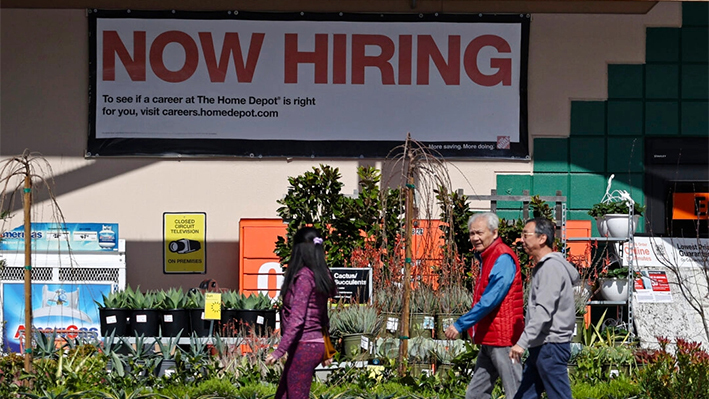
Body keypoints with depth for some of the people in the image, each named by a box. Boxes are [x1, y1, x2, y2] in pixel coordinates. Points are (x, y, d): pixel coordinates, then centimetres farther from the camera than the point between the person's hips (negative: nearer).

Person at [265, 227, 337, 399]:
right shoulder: (321, 276, 11)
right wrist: (325, 351, 26)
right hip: (316, 344, 9)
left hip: (304, 346, -9)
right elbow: (323, 316, 19)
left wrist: (279, 351, -21)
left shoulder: (304, 276, -15)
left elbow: (297, 319, -21)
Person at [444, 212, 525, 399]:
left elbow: (490, 300, -21)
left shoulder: (503, 259, -15)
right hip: (489, 339, 10)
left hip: (503, 338, -10)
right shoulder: (486, 258, 17)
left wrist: (460, 324, -18)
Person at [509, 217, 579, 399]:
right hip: (540, 347, 10)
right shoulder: (542, 266, 17)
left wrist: (523, 342, -29)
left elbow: (543, 311, -23)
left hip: (551, 345, -10)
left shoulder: (551, 267, -14)